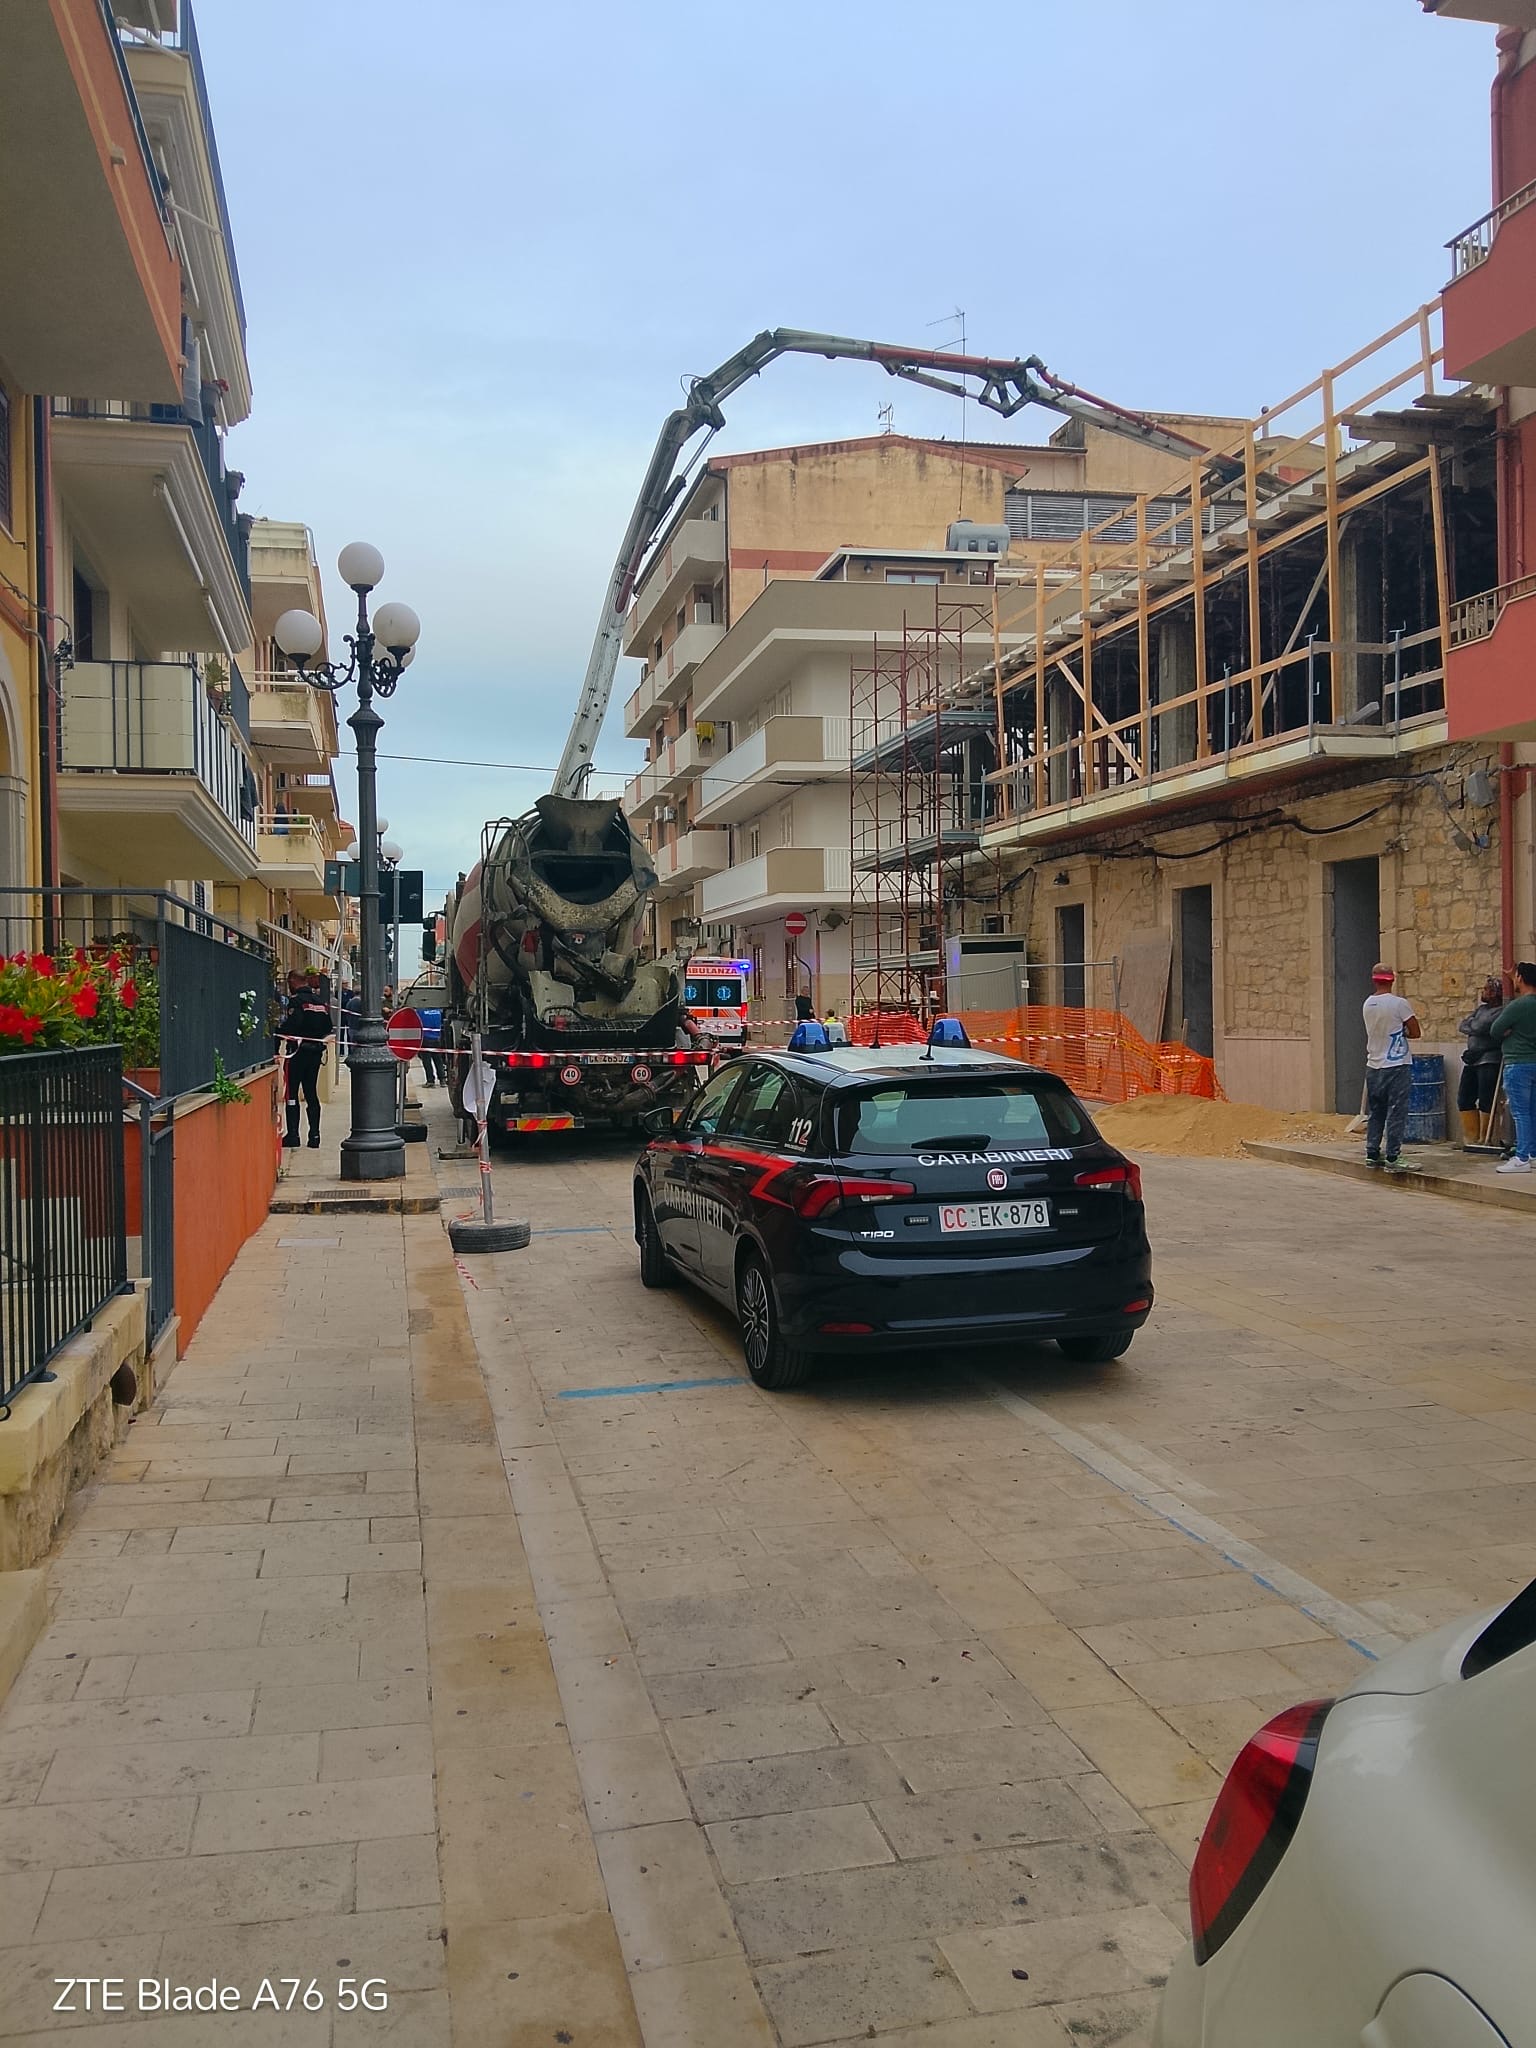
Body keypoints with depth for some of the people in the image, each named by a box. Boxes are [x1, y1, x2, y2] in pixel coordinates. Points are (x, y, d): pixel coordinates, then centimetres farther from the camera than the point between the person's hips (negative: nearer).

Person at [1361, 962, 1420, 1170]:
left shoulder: (1367, 1005, 4)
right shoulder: (1399, 1004, -12)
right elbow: (1415, 1032, -6)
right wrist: (1402, 1033, 10)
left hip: (1374, 1066, 6)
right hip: (1397, 1066, -6)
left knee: (1375, 1113, 13)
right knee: (1396, 1114, -2)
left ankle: (1372, 1154, 17)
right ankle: (1392, 1157, -3)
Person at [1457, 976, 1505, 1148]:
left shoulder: (1500, 1012, -10)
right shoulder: (1481, 1009, 18)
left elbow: (1479, 1027, -20)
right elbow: (1462, 1027, 11)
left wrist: (1469, 1020, 1)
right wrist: (1472, 1023, -8)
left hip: (1489, 1061, -9)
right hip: (1472, 1060, 9)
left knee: (1486, 1102, -6)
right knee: (1464, 1100, 8)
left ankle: (1484, 1140, 2)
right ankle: (1471, 1138, 16)